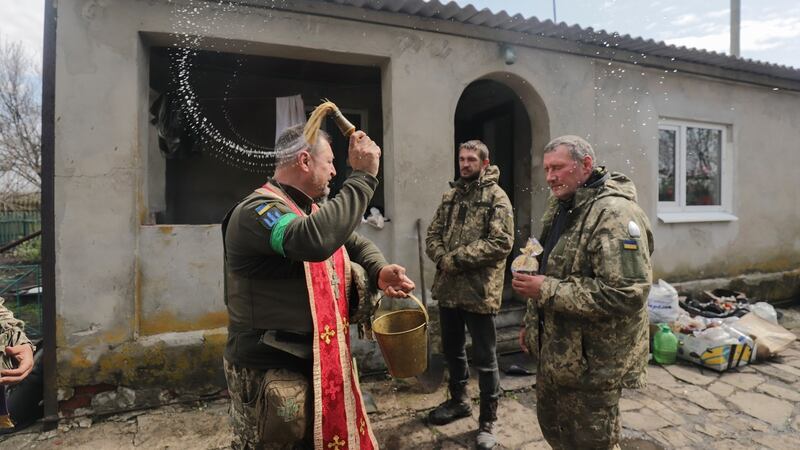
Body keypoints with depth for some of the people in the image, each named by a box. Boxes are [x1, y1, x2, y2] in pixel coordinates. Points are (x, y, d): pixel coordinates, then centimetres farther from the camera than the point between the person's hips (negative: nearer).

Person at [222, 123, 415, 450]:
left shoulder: (311, 210, 10)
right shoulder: (256, 210, -20)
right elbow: (314, 240, -40)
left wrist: (379, 271, -7)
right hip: (272, 375, -9)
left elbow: (356, 243, 16)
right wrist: (362, 177, -32)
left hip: (321, 365, 9)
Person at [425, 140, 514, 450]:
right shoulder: (450, 195, 12)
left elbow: (501, 243, -18)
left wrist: (457, 259, -18)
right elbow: (433, 233, 10)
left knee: (484, 358, 6)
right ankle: (459, 400, 43)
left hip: (479, 291, -6)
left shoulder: (496, 197, -7)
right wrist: (442, 259, -11)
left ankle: (488, 421, 25)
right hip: (447, 287, 6)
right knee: (451, 349, 21)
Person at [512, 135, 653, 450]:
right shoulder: (561, 207, 8)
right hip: (557, 348, 9)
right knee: (551, 423, 25)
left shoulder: (615, 214, -22)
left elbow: (627, 295, -30)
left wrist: (547, 291, -28)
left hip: (594, 361, -9)